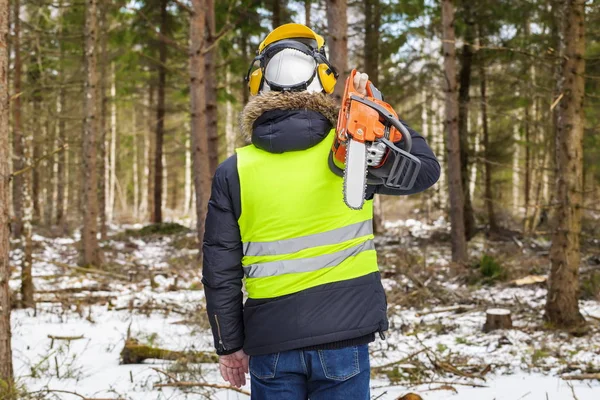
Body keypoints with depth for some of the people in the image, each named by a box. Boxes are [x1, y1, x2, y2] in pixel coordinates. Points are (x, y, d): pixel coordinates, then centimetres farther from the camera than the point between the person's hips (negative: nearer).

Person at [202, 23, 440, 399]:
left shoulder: (235, 171, -3)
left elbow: (220, 270, 0)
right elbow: (426, 168, 10)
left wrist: (229, 343, 10)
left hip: (271, 343, 1)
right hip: (342, 336, -1)